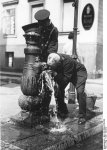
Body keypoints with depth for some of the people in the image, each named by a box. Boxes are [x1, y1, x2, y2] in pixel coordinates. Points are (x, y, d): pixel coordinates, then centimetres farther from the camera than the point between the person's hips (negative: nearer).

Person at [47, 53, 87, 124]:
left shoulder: (68, 61, -40)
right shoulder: (51, 61, -22)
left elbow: (66, 79, -36)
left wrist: (56, 75, -40)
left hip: (79, 72, -6)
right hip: (64, 73, 6)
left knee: (80, 91, -23)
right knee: (59, 89, -6)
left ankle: (82, 116, -10)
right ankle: (63, 111, 14)